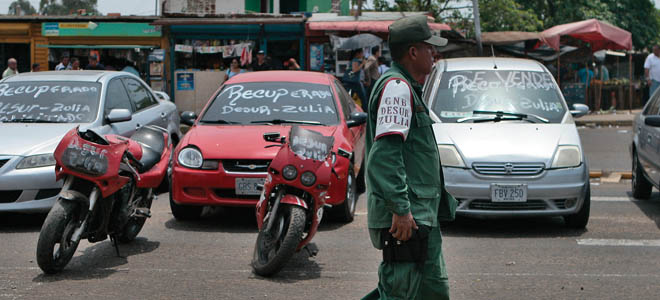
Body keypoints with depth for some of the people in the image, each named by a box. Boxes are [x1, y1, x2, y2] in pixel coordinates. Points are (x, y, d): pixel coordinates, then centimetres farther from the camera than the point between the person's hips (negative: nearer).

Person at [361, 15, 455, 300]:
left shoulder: (407, 88, 21)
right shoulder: (397, 87, -13)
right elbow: (386, 152, -23)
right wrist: (401, 209, -27)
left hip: (421, 215, 10)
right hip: (406, 218, -10)